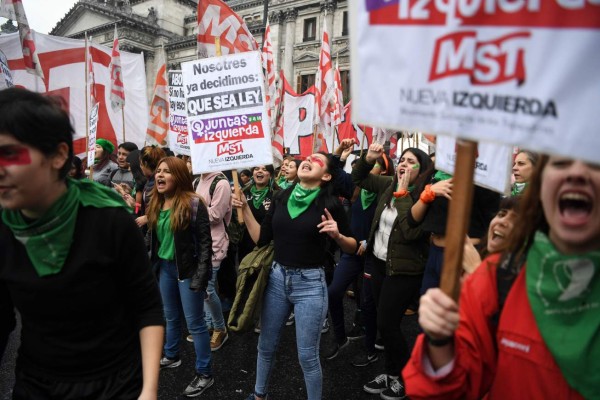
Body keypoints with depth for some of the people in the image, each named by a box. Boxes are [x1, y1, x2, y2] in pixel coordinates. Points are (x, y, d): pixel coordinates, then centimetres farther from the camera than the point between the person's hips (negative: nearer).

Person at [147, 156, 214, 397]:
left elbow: (205, 242, -18)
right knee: (171, 316, 23)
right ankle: (171, 356, 45)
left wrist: (200, 276, -20)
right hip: (164, 267, 7)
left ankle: (204, 374, 17)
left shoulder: (193, 204, -17)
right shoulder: (155, 204, 5)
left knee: (194, 322, 3)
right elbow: (153, 239, 13)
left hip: (187, 269, -7)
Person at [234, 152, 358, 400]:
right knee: (266, 346, 20)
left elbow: (352, 247, -2)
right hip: (277, 278, 5)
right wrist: (245, 208, -1)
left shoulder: (330, 204, -9)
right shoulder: (281, 198, 2)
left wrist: (337, 235, -22)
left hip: (310, 283, -4)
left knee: (307, 356, 6)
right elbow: (261, 239, 4)